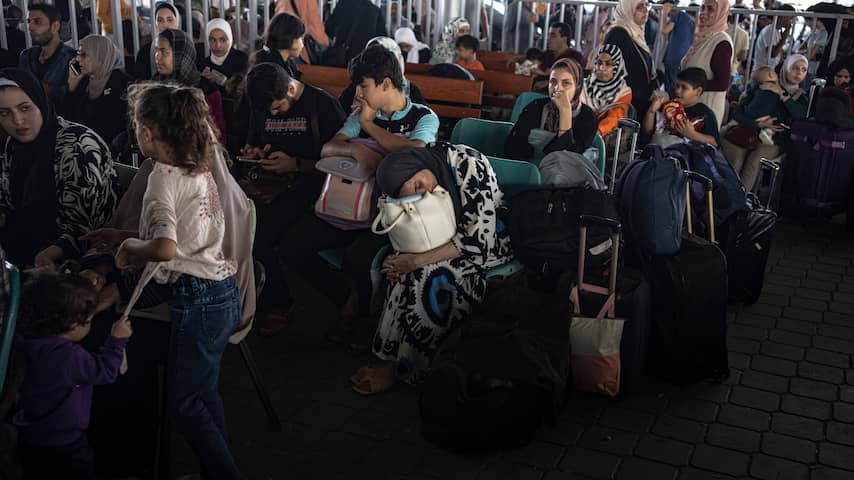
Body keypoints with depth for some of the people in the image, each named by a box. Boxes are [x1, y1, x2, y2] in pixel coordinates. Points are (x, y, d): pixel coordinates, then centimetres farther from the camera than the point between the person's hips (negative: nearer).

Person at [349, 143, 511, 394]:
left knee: (435, 277, -27)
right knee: (408, 273, -20)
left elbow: (481, 238, -29)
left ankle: (399, 369, -14)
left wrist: (417, 260, -29)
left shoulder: (469, 166, -28)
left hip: (493, 240, -6)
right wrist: (402, 261, -21)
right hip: (452, 237, 6)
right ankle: (391, 358, -11)